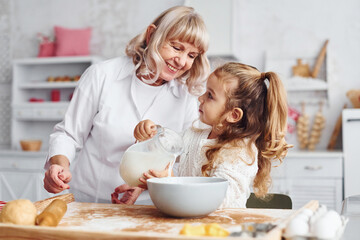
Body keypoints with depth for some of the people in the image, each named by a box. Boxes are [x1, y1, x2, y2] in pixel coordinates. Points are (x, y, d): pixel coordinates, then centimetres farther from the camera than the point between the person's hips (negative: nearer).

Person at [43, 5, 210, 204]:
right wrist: (60, 164, -17)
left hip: (144, 208, 1)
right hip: (86, 200, 0)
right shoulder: (101, 76, -4)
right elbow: (68, 134, 3)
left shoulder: (186, 99, 2)